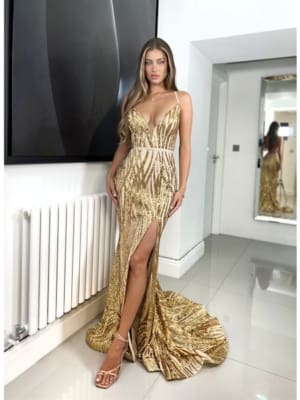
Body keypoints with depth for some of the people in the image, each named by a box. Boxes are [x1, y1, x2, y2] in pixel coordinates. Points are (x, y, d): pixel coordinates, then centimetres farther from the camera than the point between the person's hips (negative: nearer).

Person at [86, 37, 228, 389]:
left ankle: (119, 341, -4)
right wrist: (111, 173, 4)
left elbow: (185, 145, 4)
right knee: (128, 254, 3)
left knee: (139, 257, -12)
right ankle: (130, 321, 23)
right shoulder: (133, 98, 16)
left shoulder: (182, 98, 8)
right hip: (131, 178, 4)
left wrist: (182, 186, -3)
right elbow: (125, 141, 17)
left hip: (161, 180, -3)